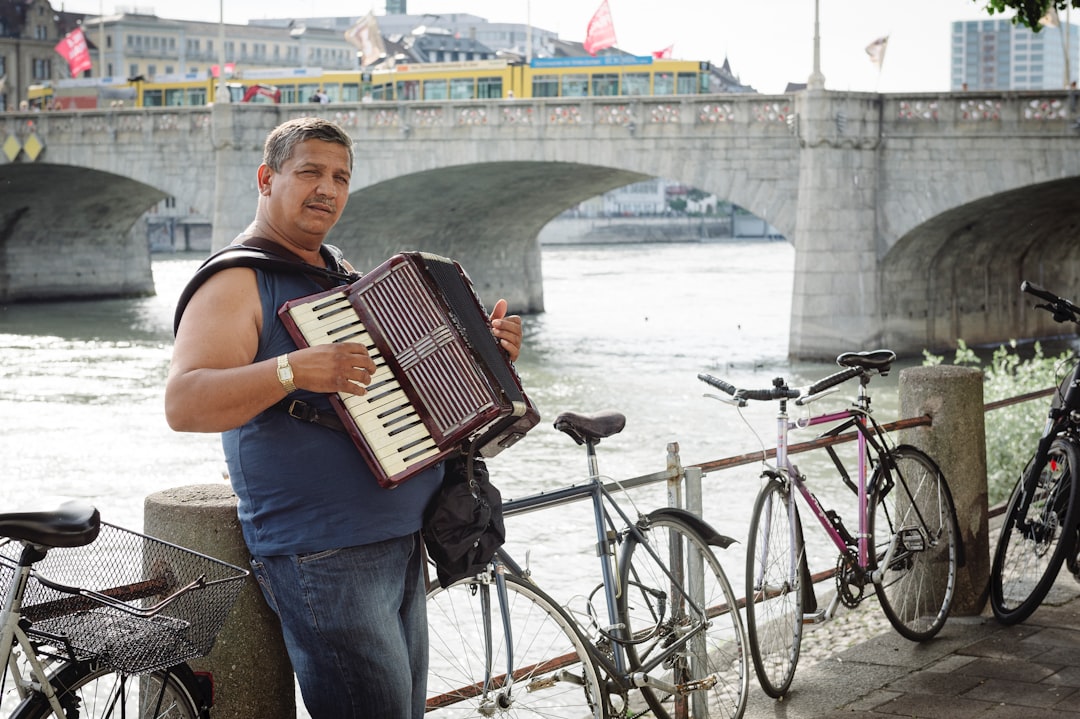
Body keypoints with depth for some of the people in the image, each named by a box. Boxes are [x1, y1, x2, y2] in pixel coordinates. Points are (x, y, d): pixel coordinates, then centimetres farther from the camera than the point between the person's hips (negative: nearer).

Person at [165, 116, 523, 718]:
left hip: (402, 548, 9)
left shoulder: (342, 274, 17)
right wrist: (291, 370, -35)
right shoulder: (237, 283, -10)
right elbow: (184, 404, -23)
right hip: (324, 555, -9)